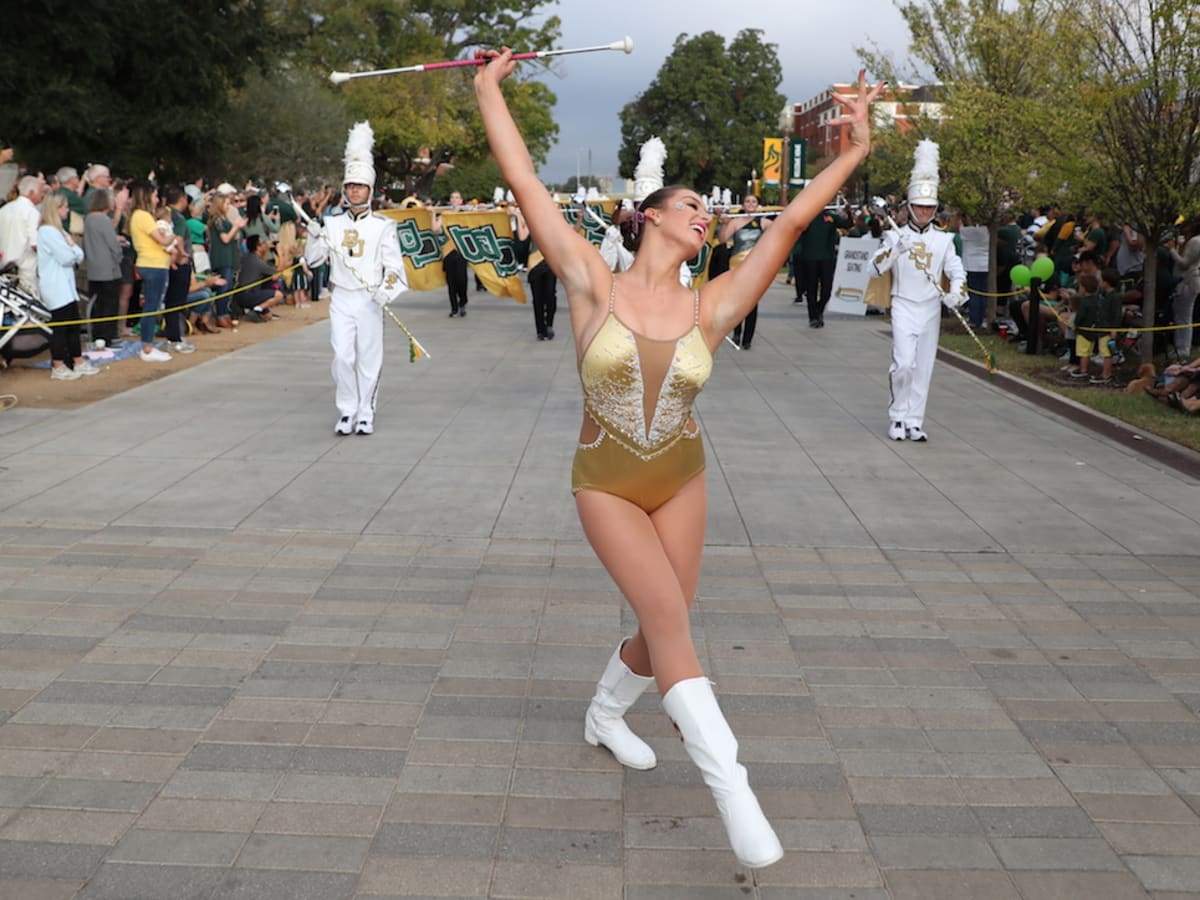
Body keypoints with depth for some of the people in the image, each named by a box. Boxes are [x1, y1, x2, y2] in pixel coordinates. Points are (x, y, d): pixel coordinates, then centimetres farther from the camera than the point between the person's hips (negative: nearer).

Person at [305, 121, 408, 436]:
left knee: (369, 359, 1)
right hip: (341, 300, 2)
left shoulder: (383, 226, 1)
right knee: (342, 357, -4)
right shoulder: (333, 224, 8)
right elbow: (313, 259, 10)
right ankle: (347, 411, 7)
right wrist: (314, 237, -9)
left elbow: (394, 263, -5)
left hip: (370, 301, -2)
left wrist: (387, 288, -23)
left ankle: (365, 414, 11)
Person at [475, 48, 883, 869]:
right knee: (669, 618, -17)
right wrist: (490, 90, -8)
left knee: (665, 628, 10)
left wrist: (856, 150, -10)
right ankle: (732, 791, -17)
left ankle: (605, 716, 42)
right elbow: (526, 183, -11)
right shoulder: (593, 284, -10)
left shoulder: (712, 307, -5)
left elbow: (792, 222, -8)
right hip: (607, 487, -3)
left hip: (682, 484, 4)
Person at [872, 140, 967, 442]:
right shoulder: (896, 236, 0)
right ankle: (897, 416, 3)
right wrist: (895, 249, -27)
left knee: (924, 368, 5)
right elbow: (878, 268, -10)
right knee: (904, 363, -15)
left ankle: (914, 421, 12)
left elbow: (957, 270, 3)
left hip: (931, 310, 3)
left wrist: (956, 292, -17)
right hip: (903, 307, -3)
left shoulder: (943, 240, 8)